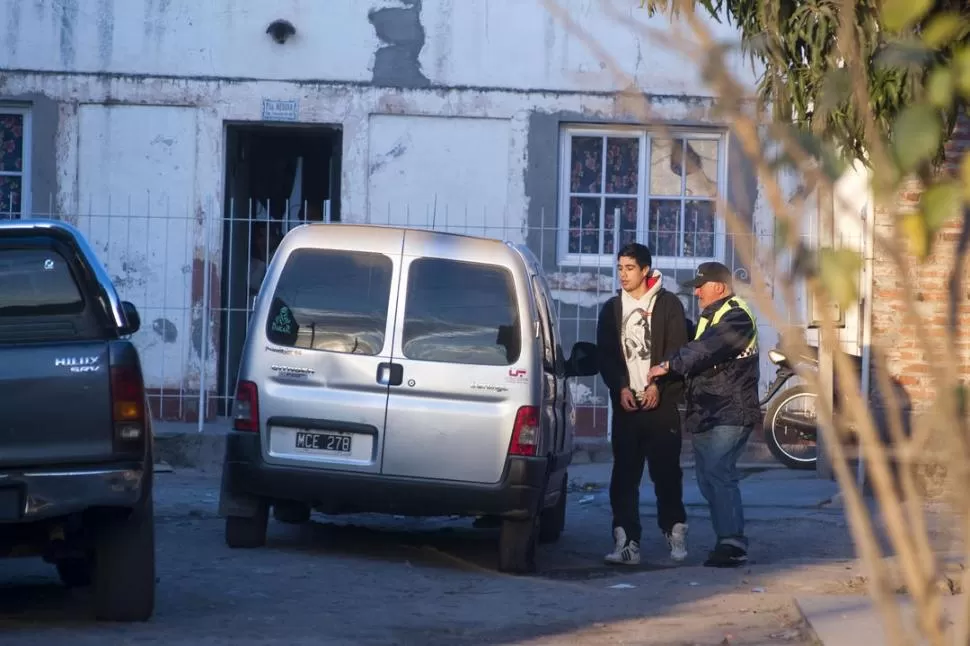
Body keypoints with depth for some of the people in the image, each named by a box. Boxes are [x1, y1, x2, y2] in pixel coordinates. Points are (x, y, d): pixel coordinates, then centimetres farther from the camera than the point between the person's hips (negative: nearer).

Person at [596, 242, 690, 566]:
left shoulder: (668, 304, 4)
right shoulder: (612, 308, 14)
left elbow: (677, 352, -1)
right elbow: (605, 355, 9)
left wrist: (658, 386, -12)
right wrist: (620, 387, -6)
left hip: (661, 402, -3)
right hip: (626, 402, 3)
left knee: (666, 470, -4)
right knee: (624, 475, -3)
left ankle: (675, 530, 11)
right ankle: (627, 541, -5)